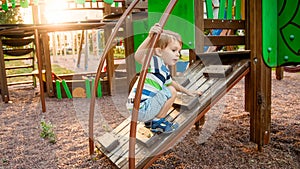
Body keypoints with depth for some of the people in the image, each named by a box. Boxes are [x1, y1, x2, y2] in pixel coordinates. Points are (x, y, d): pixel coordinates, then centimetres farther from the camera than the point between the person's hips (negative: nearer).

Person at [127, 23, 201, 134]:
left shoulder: (165, 70, 16)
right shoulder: (156, 61, -14)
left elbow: (171, 82, 38)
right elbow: (138, 57, -34)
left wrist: (187, 91, 43)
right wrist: (150, 37, -43)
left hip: (143, 109, 10)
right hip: (141, 109, -10)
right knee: (171, 92, -8)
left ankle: (151, 119, 22)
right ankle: (157, 122, 1)